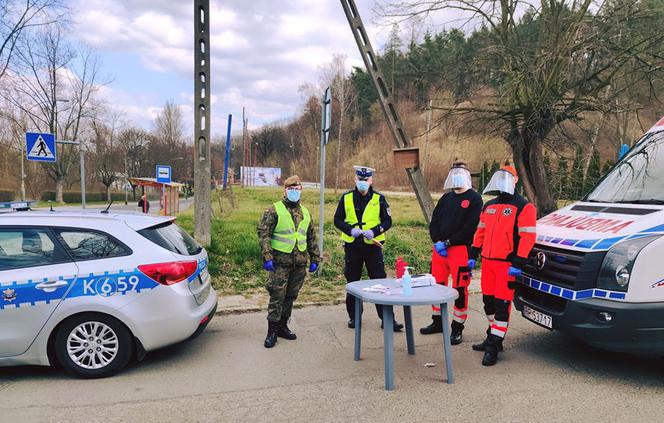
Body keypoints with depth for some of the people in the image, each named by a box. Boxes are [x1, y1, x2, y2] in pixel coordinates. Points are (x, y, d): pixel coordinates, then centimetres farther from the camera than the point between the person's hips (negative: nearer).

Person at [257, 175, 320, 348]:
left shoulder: (305, 213, 14)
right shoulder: (274, 210, -4)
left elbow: (311, 238, 19)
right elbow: (263, 233, -10)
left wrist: (314, 259, 15)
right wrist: (267, 257, -18)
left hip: (300, 262, 5)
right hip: (280, 261, -5)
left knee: (291, 296, 13)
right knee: (277, 296, -3)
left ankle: (283, 326, 26)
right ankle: (272, 330, 7)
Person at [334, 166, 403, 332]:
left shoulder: (379, 199, 0)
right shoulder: (346, 198, 2)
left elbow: (388, 221, 1)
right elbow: (337, 220, 4)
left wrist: (374, 231, -17)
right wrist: (351, 230, -14)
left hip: (373, 246, -1)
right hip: (352, 246, 2)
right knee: (352, 282, 10)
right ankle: (353, 317, 24)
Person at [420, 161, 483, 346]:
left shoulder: (474, 198, -3)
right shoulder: (446, 198, 16)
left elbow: (470, 228, -14)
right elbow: (434, 222, 12)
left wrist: (447, 242, -16)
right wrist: (437, 242, -6)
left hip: (460, 250, -6)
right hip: (439, 249, 6)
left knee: (460, 290, -1)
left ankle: (457, 328, 11)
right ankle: (437, 322, 27)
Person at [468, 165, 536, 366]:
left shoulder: (523, 207, -7)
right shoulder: (489, 206, 16)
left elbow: (528, 237, -14)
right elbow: (480, 232, 21)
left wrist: (518, 263, -20)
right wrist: (473, 255, 15)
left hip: (507, 264, -7)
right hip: (487, 261, 7)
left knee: (501, 305, -5)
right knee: (488, 301, 14)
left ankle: (493, 346, 0)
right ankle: (493, 337, 29)